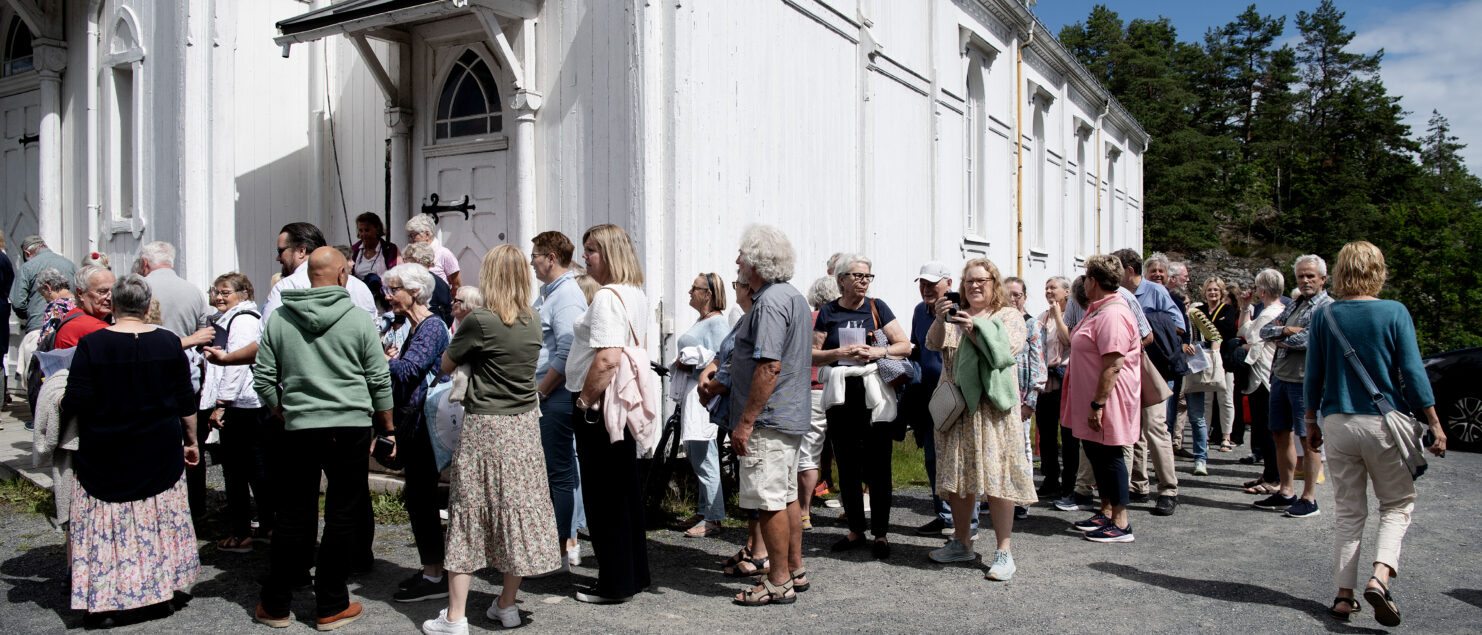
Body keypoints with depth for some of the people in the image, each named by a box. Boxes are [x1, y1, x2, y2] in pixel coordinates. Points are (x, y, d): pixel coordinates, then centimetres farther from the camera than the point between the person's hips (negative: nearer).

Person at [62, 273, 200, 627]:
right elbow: (186, 402, 2)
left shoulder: (91, 345, -9)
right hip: (159, 457, 2)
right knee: (159, 520, 12)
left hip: (105, 459, -2)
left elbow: (75, 403, -11)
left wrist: (61, 403, 11)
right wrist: (192, 441, 13)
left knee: (105, 527, 7)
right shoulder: (168, 343, -2)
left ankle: (101, 605, 11)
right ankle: (161, 594, 19)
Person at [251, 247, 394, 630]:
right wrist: (388, 430, 9)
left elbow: (263, 379, 6)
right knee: (342, 516, 6)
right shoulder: (358, 319, -4)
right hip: (350, 428, -2)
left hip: (299, 430, 2)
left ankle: (275, 606, 22)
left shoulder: (278, 319, 4)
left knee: (293, 516, 12)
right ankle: (331, 607, 14)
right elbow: (380, 382, -2)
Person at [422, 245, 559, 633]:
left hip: (484, 426, -5)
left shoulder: (480, 321, -13)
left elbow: (445, 365, 0)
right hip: (525, 426, 5)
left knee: (469, 513, 2)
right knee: (518, 510, 11)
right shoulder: (534, 321, 3)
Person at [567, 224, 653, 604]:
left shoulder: (607, 296, -18)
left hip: (599, 406, -10)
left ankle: (614, 584, 10)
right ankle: (636, 574, 26)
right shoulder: (637, 295, 12)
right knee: (626, 490, 16)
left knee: (602, 495, 0)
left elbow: (607, 358, -28)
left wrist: (585, 399, -15)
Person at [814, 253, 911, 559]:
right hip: (841, 395, 2)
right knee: (847, 465, 7)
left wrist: (876, 351, -13)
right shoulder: (828, 312, 8)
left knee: (878, 465, -2)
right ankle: (856, 530, 20)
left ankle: (880, 533, 8)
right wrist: (841, 353, -11)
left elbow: (905, 346, 3)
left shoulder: (876, 308, 6)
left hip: (874, 395, -1)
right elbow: (812, 354, 5)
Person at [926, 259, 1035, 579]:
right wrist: (939, 321, -18)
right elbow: (934, 344, -1)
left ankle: (1003, 551, -1)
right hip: (956, 406, 4)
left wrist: (974, 332, -17)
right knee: (957, 473, 7)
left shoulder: (1009, 316, 6)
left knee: (997, 474, -6)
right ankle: (962, 543, 20)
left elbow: (1004, 353, -9)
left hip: (992, 406, -4)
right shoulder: (955, 315, 15)